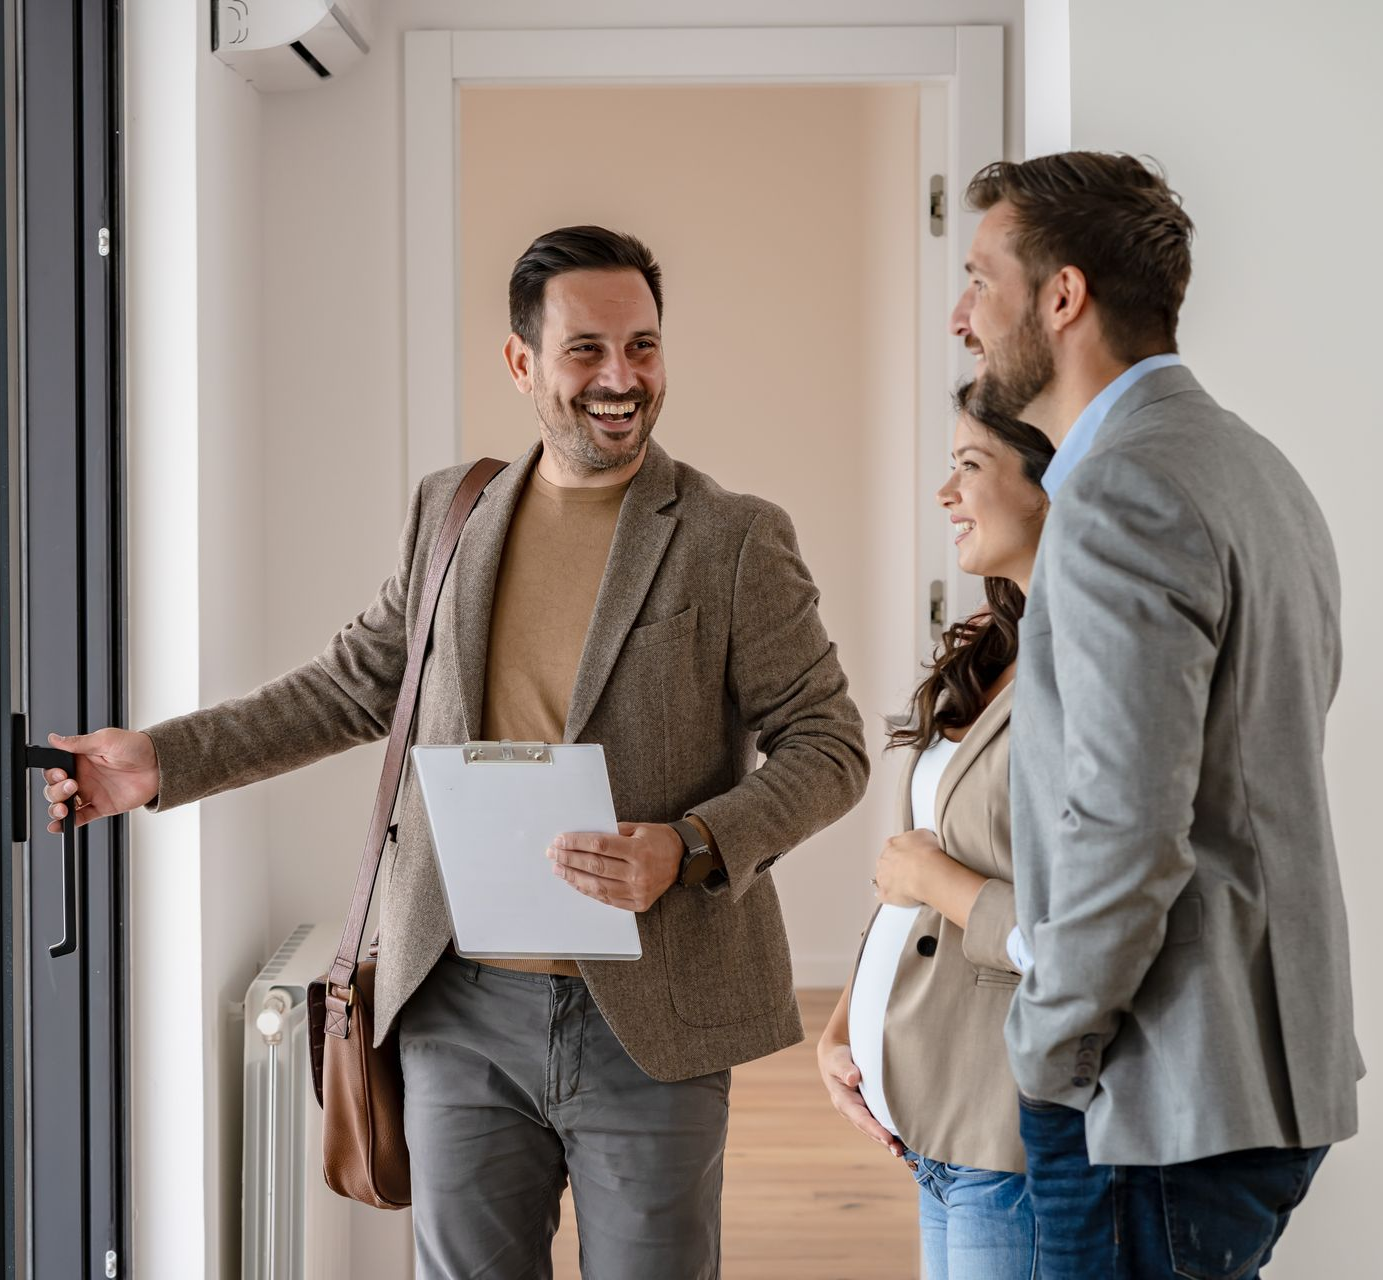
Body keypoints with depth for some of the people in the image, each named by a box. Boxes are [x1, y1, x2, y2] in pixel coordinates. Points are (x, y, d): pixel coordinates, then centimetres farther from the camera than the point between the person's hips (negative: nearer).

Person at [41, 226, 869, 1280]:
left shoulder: (734, 538, -4)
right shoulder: (450, 511, 9)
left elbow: (828, 743, -3)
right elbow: (356, 684, 18)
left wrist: (687, 851, -19)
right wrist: (163, 760, 10)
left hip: (649, 1022, -3)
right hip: (464, 1006, 3)